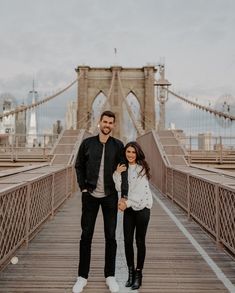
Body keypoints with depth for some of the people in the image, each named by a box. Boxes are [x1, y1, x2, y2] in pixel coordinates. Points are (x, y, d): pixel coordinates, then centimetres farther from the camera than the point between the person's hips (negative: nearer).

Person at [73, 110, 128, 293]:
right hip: (90, 195, 1)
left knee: (110, 236, 8)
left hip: (110, 196, 0)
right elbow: (79, 166, 8)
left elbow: (123, 171, -3)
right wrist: (83, 188, -1)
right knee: (86, 235, 7)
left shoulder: (118, 146, -1)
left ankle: (110, 275, 23)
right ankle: (82, 276, 20)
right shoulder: (87, 143, 1)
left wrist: (124, 195, -11)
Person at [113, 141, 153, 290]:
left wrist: (127, 203, -16)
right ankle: (131, 272, 20)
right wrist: (117, 173, -12)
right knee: (127, 241, 4)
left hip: (142, 207, -4)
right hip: (128, 209, 4)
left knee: (140, 241, 4)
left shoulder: (142, 168, -7)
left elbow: (140, 190, -13)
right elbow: (118, 187, -1)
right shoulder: (123, 168, 7)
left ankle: (138, 274, 16)